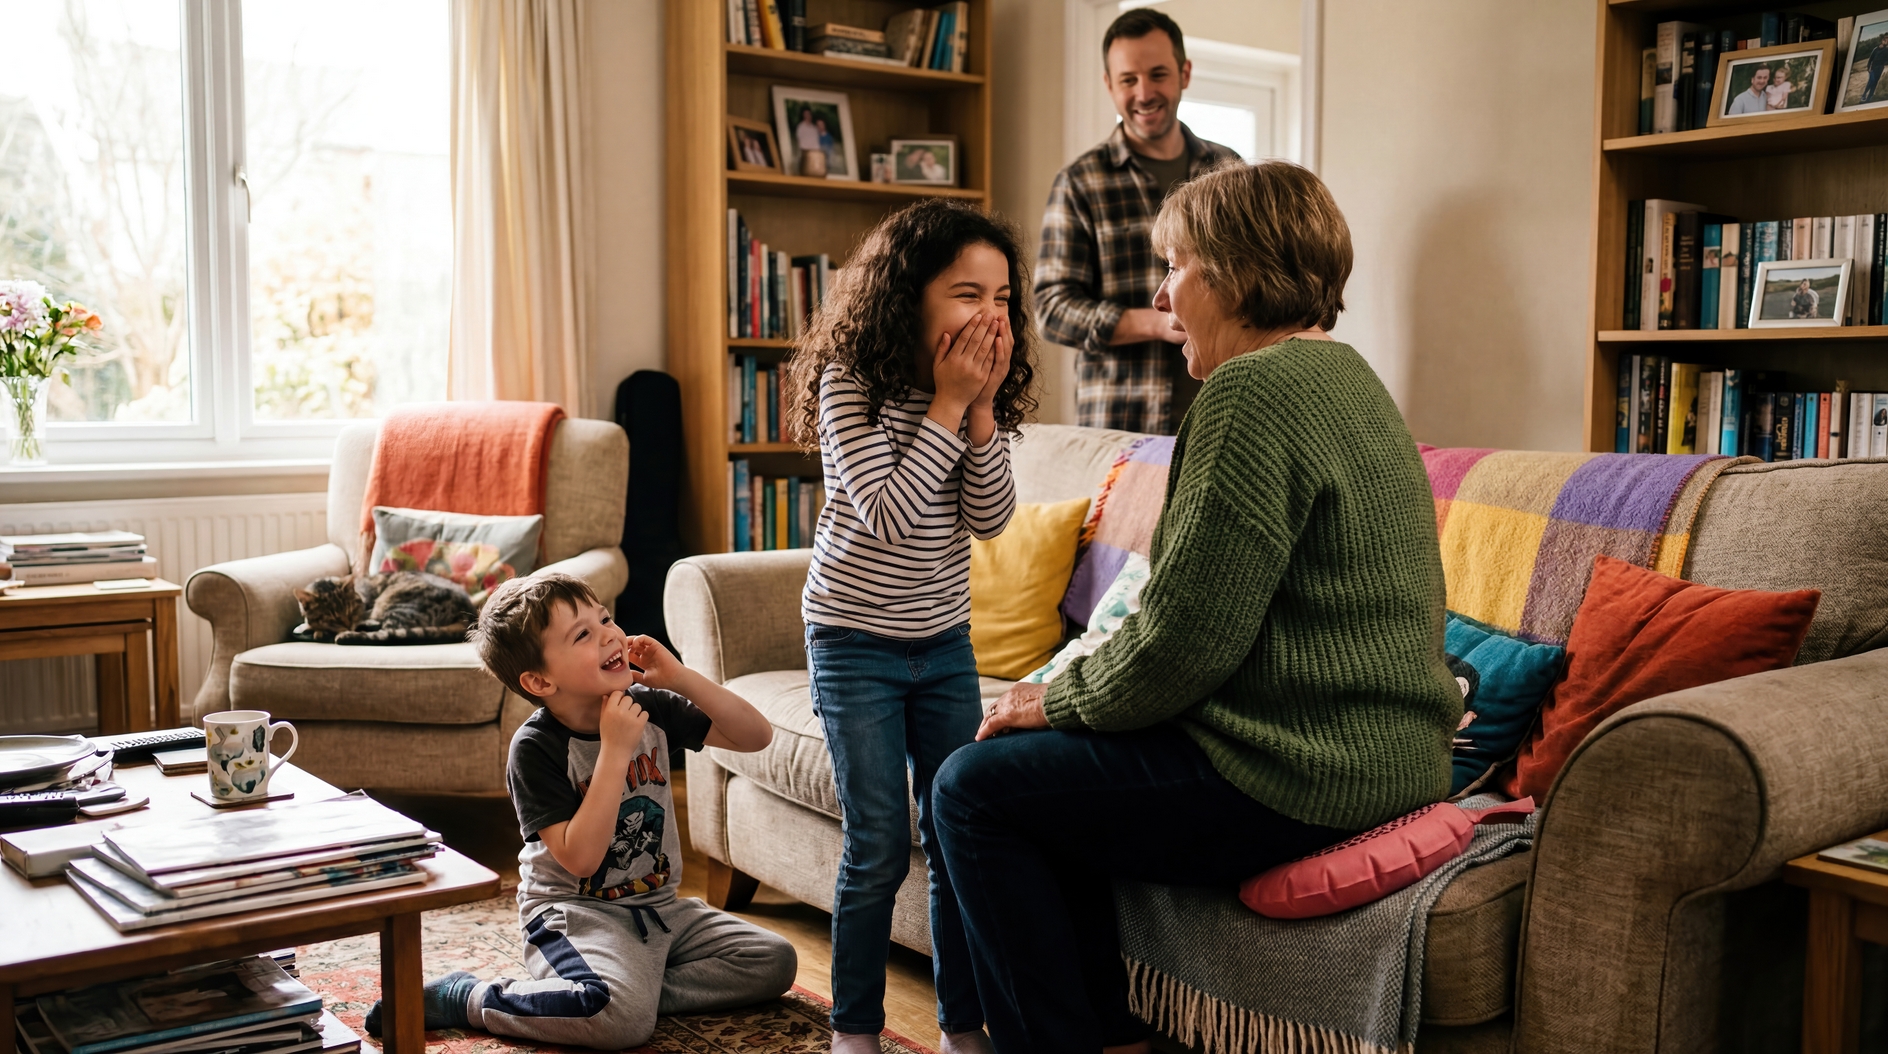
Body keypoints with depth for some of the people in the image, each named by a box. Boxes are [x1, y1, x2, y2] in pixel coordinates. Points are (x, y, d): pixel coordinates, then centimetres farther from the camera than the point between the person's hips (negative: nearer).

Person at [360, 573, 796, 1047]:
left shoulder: (651, 706, -2)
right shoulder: (535, 747, -17)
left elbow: (756, 736, 0)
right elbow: (580, 858, -25)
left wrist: (681, 678, -13)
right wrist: (615, 749, -29)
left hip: (659, 905, 6)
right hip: (574, 911, -6)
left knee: (774, 961, -5)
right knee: (623, 1020, -33)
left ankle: (638, 988, -7)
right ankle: (462, 998, -12)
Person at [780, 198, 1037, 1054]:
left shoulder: (981, 391, 0)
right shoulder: (850, 382, -15)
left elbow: (992, 519, -6)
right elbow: (887, 516, -23)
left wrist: (982, 408, -17)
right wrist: (947, 404, -22)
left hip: (945, 643, 5)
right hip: (856, 642, -5)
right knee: (879, 846, -3)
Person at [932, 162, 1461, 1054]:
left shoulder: (1255, 390, -17)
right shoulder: (1344, 378, 16)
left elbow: (1185, 636, -22)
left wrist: (1058, 699, -5)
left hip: (1301, 780, -11)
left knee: (975, 788, -3)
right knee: (1049, 764, 21)